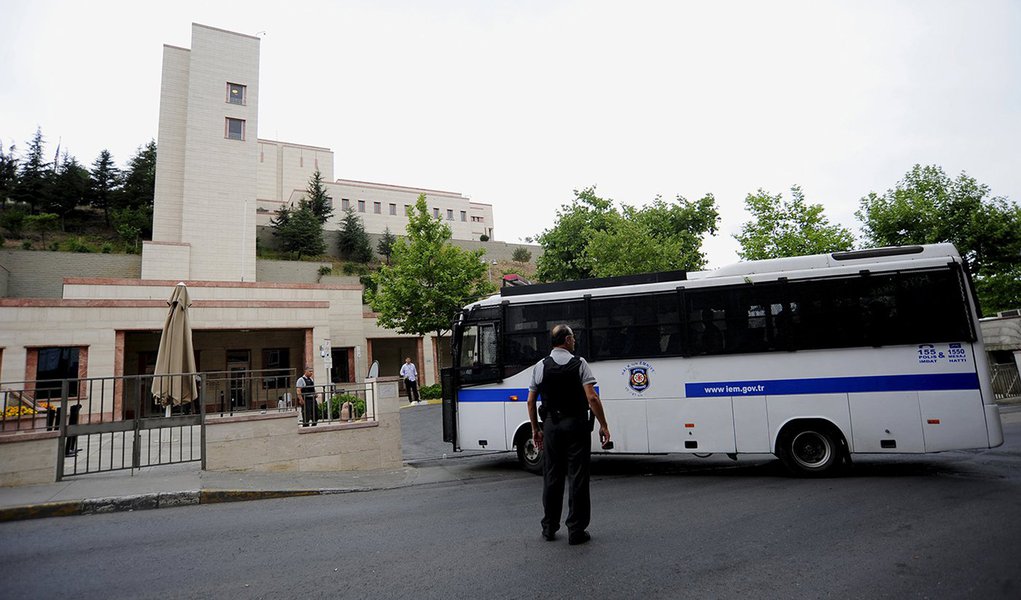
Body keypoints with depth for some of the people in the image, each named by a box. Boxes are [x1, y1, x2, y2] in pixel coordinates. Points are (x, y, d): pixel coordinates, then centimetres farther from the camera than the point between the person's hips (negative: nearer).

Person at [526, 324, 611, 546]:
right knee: (577, 477, 4)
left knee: (551, 477, 13)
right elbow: (592, 398, -14)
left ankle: (549, 528, 23)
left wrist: (535, 429, 14)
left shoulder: (540, 366, 3)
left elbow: (531, 402, 5)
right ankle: (576, 531, 9)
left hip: (551, 425, 3)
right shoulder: (579, 363, -6)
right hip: (576, 424, -3)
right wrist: (603, 425, -6)